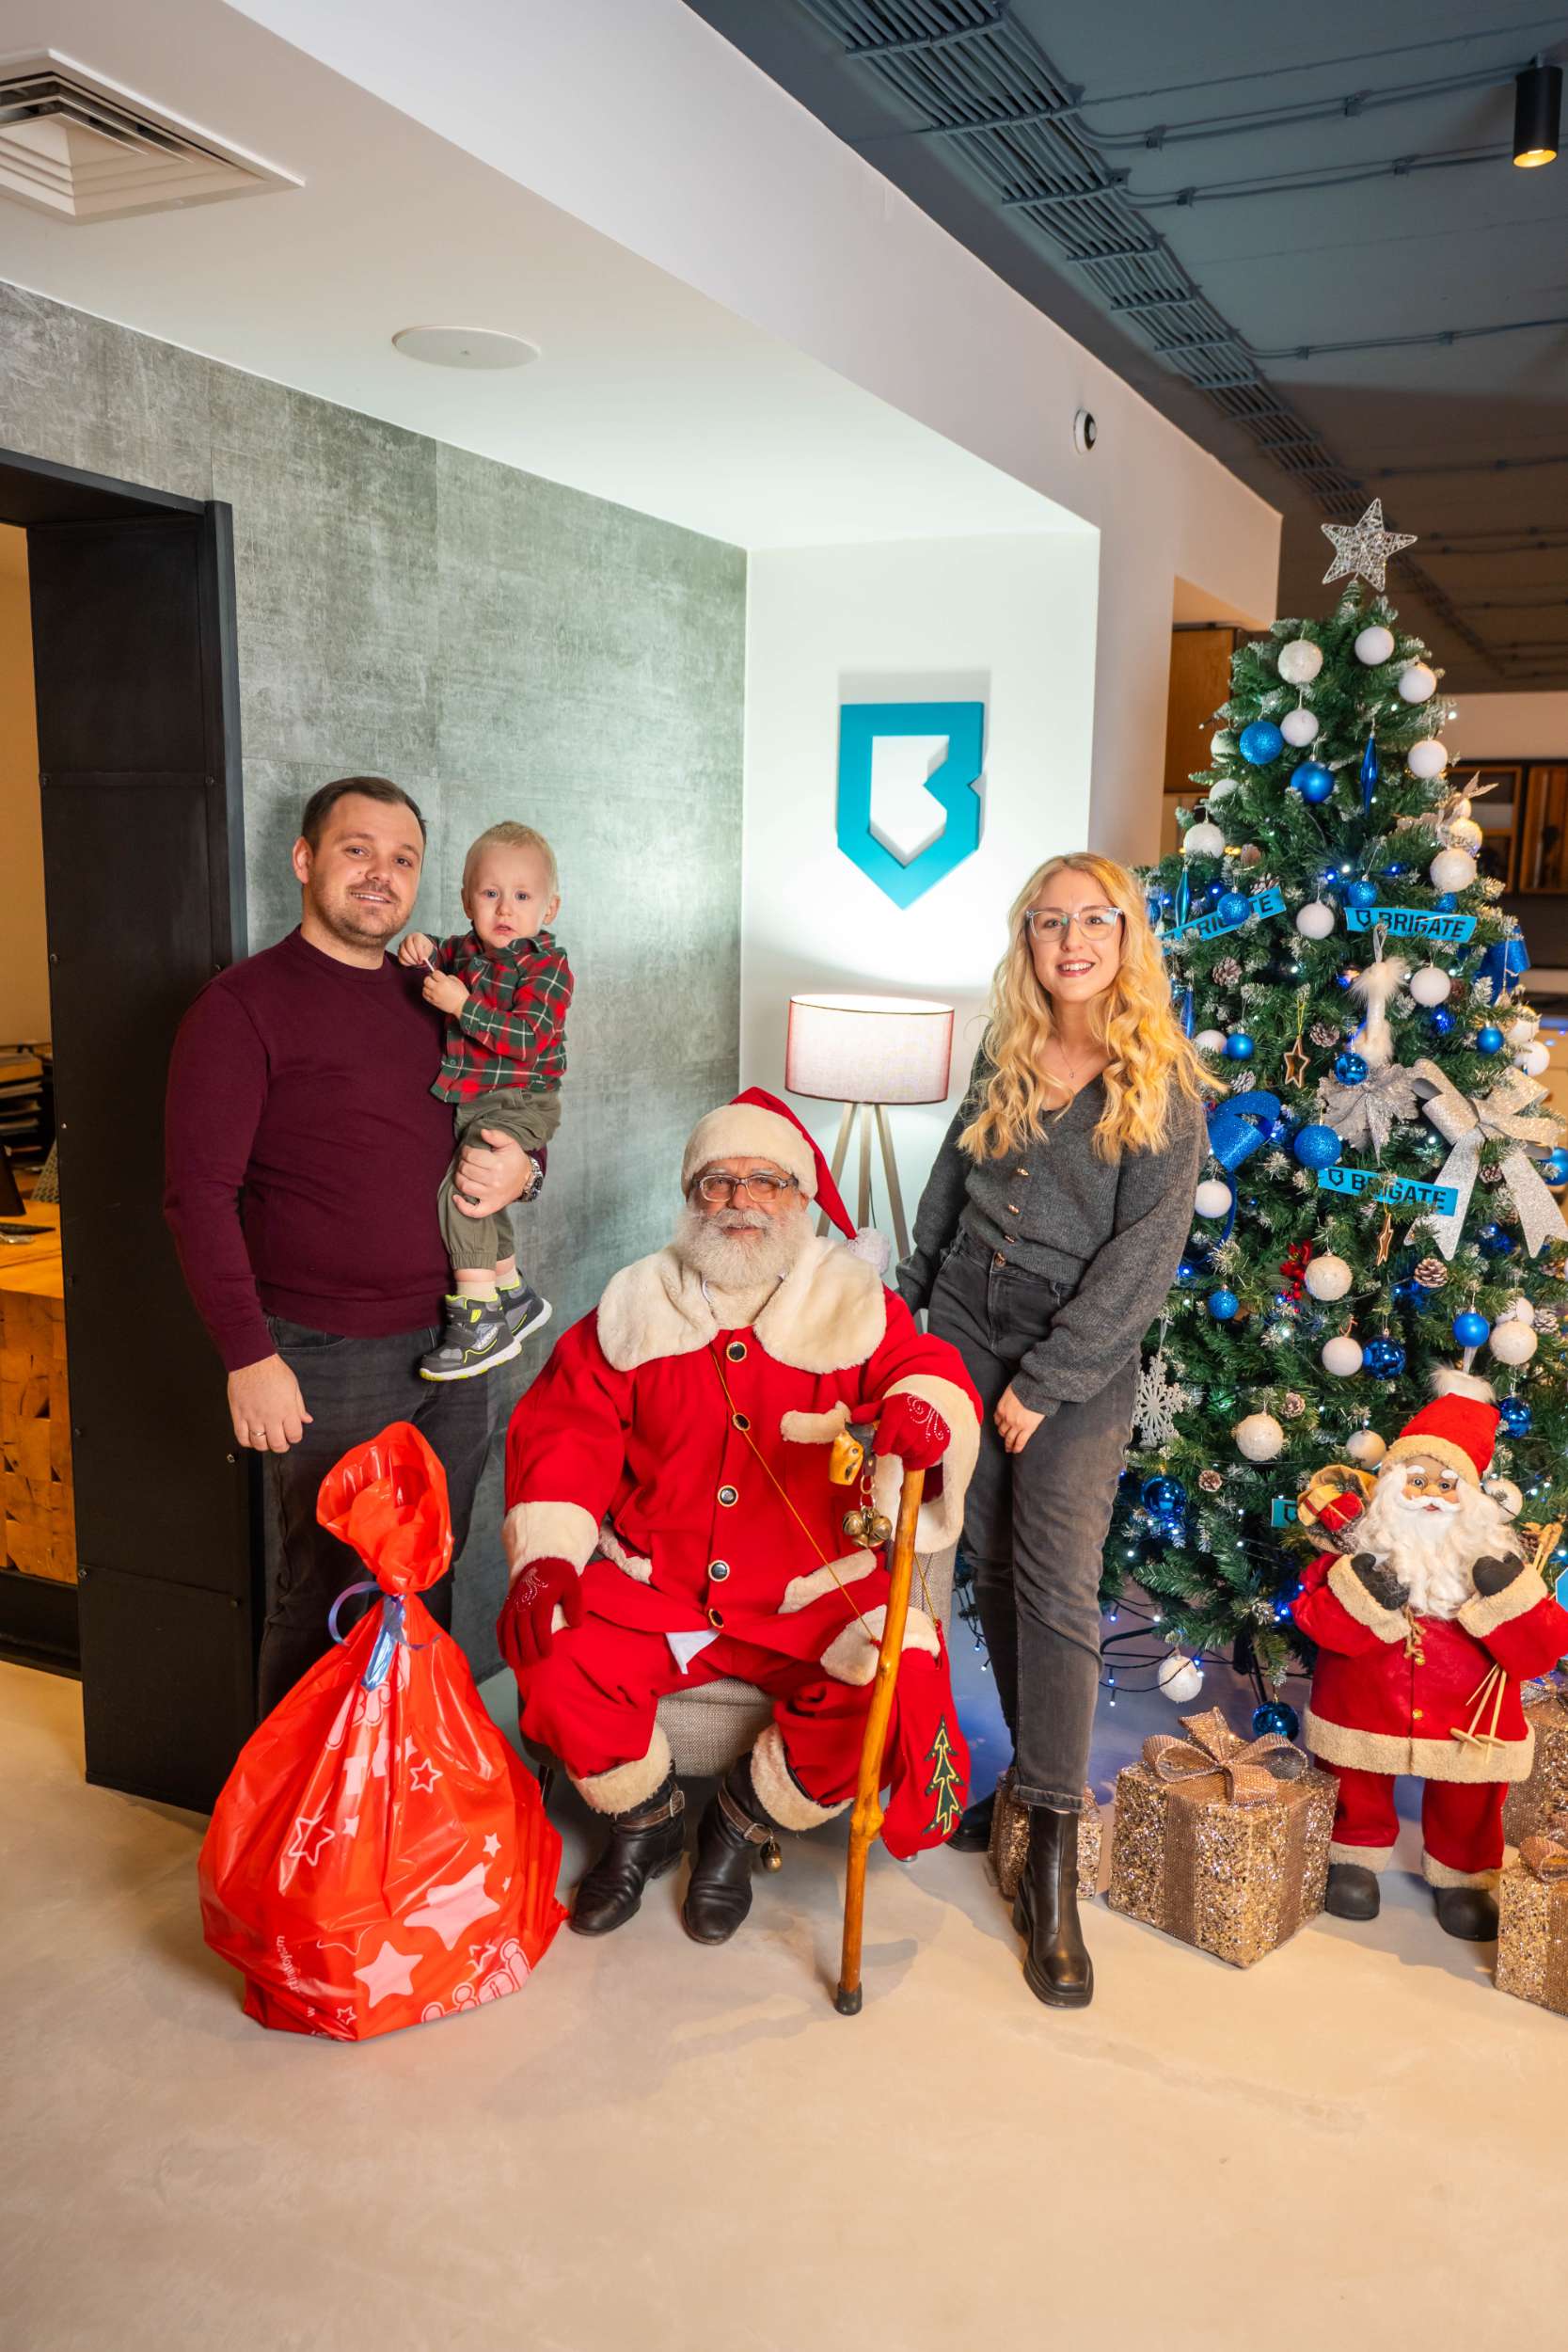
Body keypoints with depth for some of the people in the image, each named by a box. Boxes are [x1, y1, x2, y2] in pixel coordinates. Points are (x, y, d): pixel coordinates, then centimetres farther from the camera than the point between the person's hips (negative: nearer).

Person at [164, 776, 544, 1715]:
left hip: (451, 1345, 6)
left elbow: (511, 1118, 23)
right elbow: (200, 1193, -11)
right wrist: (249, 1356, -16)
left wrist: (521, 1169, -1)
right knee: (324, 1601, 4)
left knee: (431, 1585, 15)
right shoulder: (245, 1004, -7)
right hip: (329, 1358, -6)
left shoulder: (435, 997, 12)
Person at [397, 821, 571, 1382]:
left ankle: (480, 1319, -19)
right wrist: (420, 949, -2)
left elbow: (527, 1040, -22)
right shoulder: (465, 951, 7)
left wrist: (462, 1005, -28)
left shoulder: (548, 967, -13)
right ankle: (514, 1294, 42)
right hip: (468, 1102, 8)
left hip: (517, 1102, -8)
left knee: (460, 1188, -24)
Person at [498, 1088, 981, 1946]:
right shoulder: (637, 1306, 6)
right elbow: (564, 1431, 3)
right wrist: (546, 1555, -12)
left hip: (815, 1593, -1)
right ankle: (644, 1825, 11)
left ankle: (743, 1825, 6)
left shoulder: (855, 1305, 3)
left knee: (897, 1687, -25)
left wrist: (922, 1410, -35)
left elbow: (931, 1371, -9)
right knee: (557, 1664, -23)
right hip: (651, 1586, 1)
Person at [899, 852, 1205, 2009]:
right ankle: (1037, 1769, 25)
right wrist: (909, 1296, 16)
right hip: (964, 1335, 5)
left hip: (1081, 1364, -4)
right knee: (996, 1565, 8)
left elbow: (1144, 1254, -12)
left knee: (1057, 1585, -9)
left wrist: (1045, 1381, -15)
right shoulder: (1004, 1056, 7)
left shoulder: (1164, 1085, -7)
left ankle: (1054, 1860, -2)